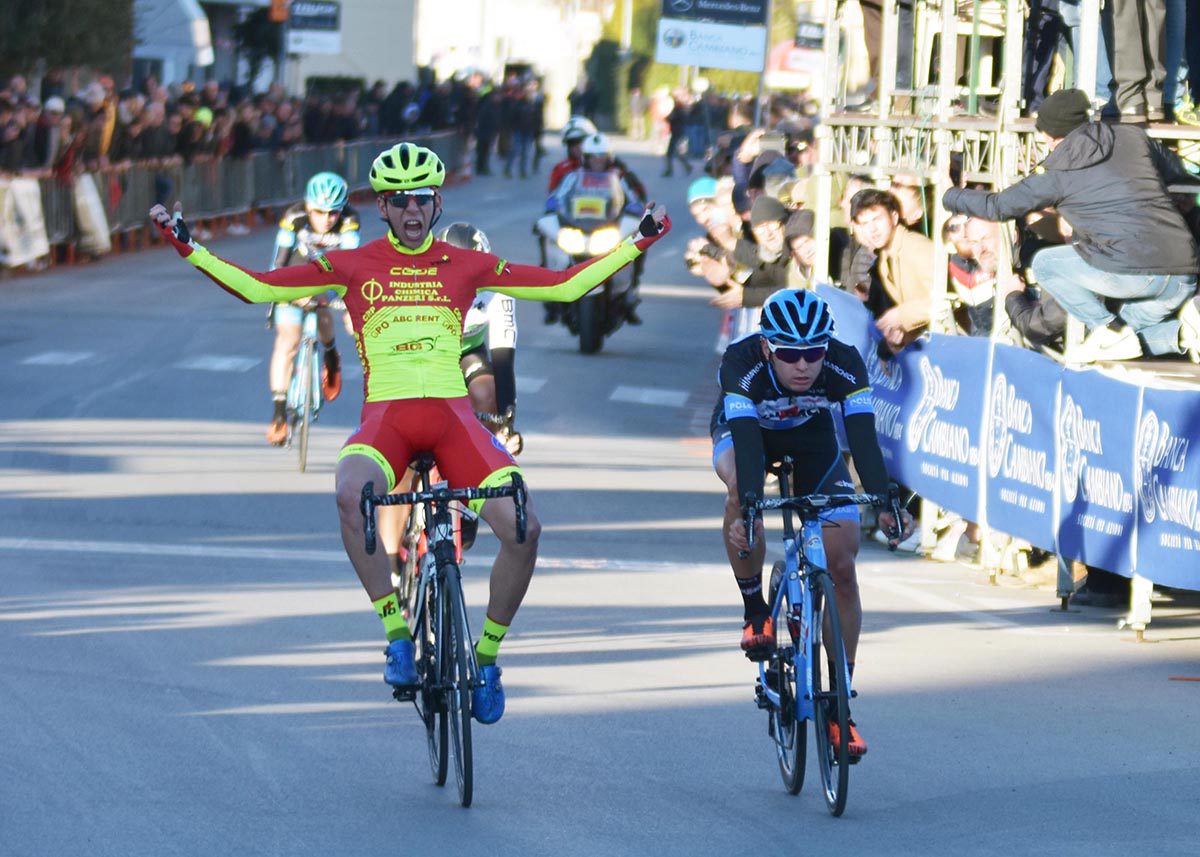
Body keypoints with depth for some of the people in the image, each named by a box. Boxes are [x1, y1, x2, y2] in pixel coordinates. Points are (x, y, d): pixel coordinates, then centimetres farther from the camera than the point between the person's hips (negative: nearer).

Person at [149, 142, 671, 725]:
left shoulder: (466, 265, 11)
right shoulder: (353, 266, 9)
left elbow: (565, 286, 16)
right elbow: (257, 287, 9)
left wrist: (639, 242, 13)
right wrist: (188, 248, 2)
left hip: (453, 415, 1)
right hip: (386, 415, -1)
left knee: (522, 528, -21)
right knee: (352, 495, -37)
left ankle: (486, 655, 3)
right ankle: (398, 634, -23)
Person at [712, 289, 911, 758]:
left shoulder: (845, 365, -33)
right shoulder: (741, 364, -37)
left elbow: (863, 439, -39)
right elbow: (746, 441, -46)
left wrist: (885, 504, -53)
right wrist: (748, 508, -61)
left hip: (812, 437, 2)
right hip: (743, 430, -2)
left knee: (841, 566, -10)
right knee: (741, 489, -38)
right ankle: (754, 610, -16)